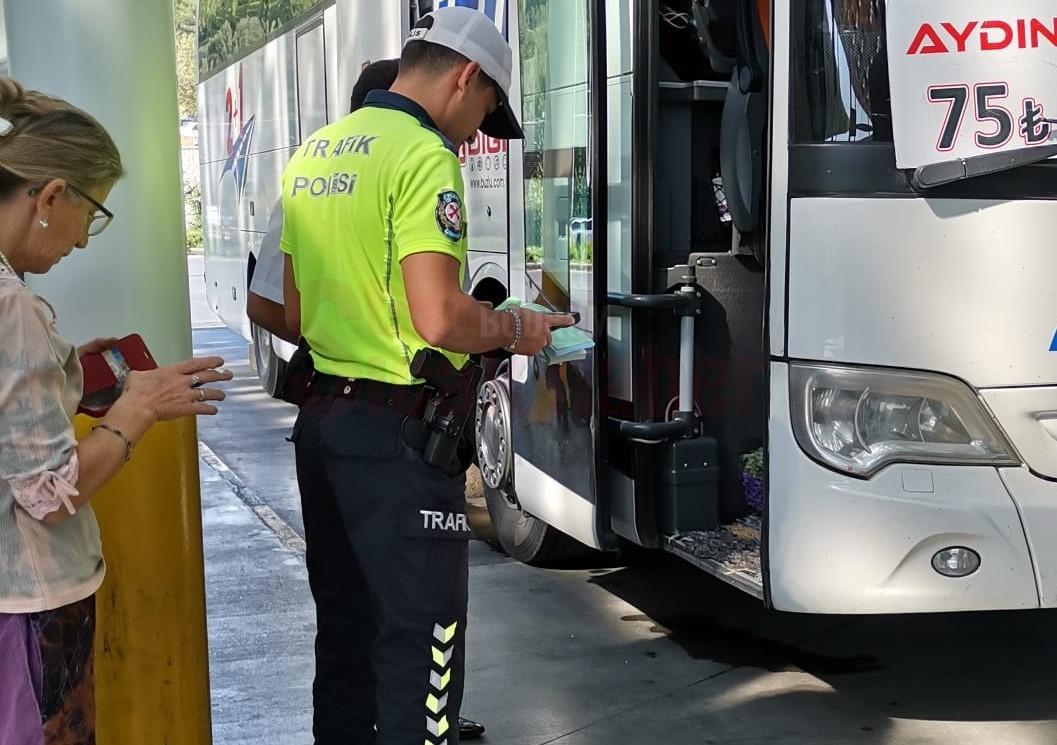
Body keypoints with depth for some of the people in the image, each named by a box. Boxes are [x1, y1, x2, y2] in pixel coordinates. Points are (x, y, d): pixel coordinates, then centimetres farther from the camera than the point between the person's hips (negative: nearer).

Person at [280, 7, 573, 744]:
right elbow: (439, 320, -24)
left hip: (322, 416, 9)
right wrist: (514, 329, -6)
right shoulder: (422, 154, -14)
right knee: (421, 643, -1)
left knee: (346, 629, 18)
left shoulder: (313, 154, 13)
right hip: (396, 432, -9)